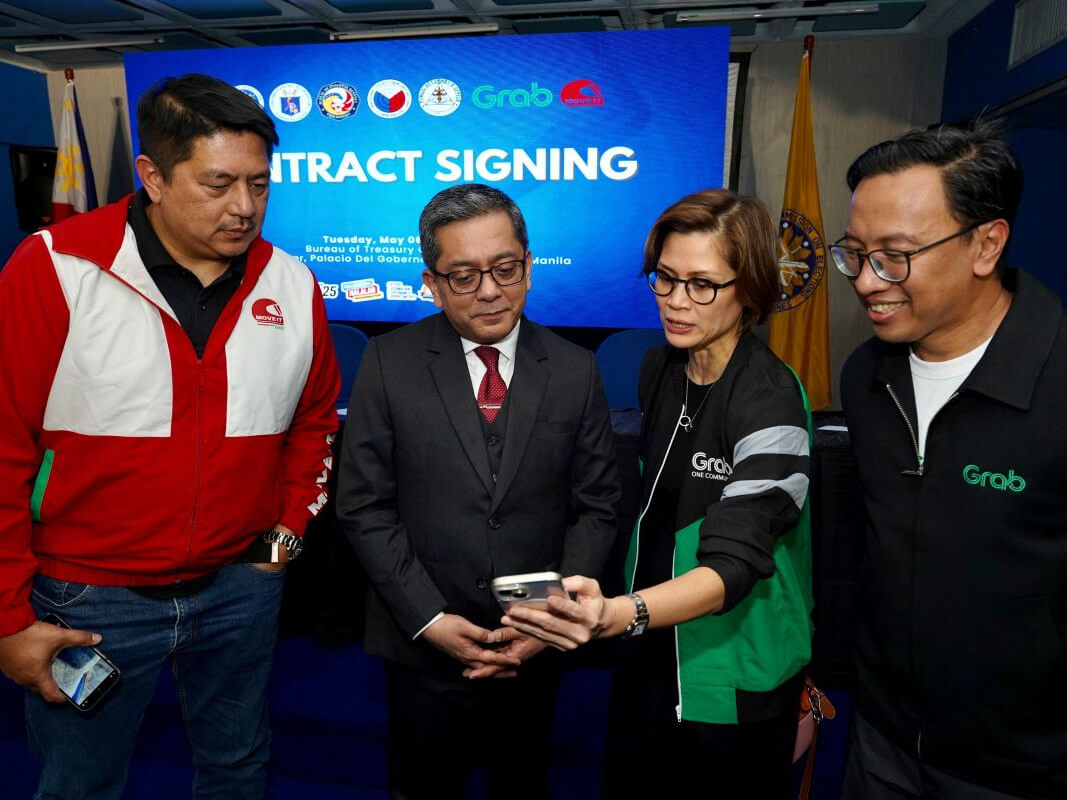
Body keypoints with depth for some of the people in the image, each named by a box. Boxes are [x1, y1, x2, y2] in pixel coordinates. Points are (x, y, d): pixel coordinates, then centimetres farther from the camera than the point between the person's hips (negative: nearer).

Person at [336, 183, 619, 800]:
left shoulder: (576, 370, -5)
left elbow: (596, 507, -1)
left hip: (535, 651, 1)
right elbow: (364, 506, -7)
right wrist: (429, 618, -12)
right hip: (423, 645, -1)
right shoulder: (389, 363, -8)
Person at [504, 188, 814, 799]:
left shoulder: (770, 400, -22)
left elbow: (734, 563, -29)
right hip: (650, 657, 6)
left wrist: (618, 614, -45)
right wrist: (614, 614, -1)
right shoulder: (658, 370, -2)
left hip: (730, 677, -5)